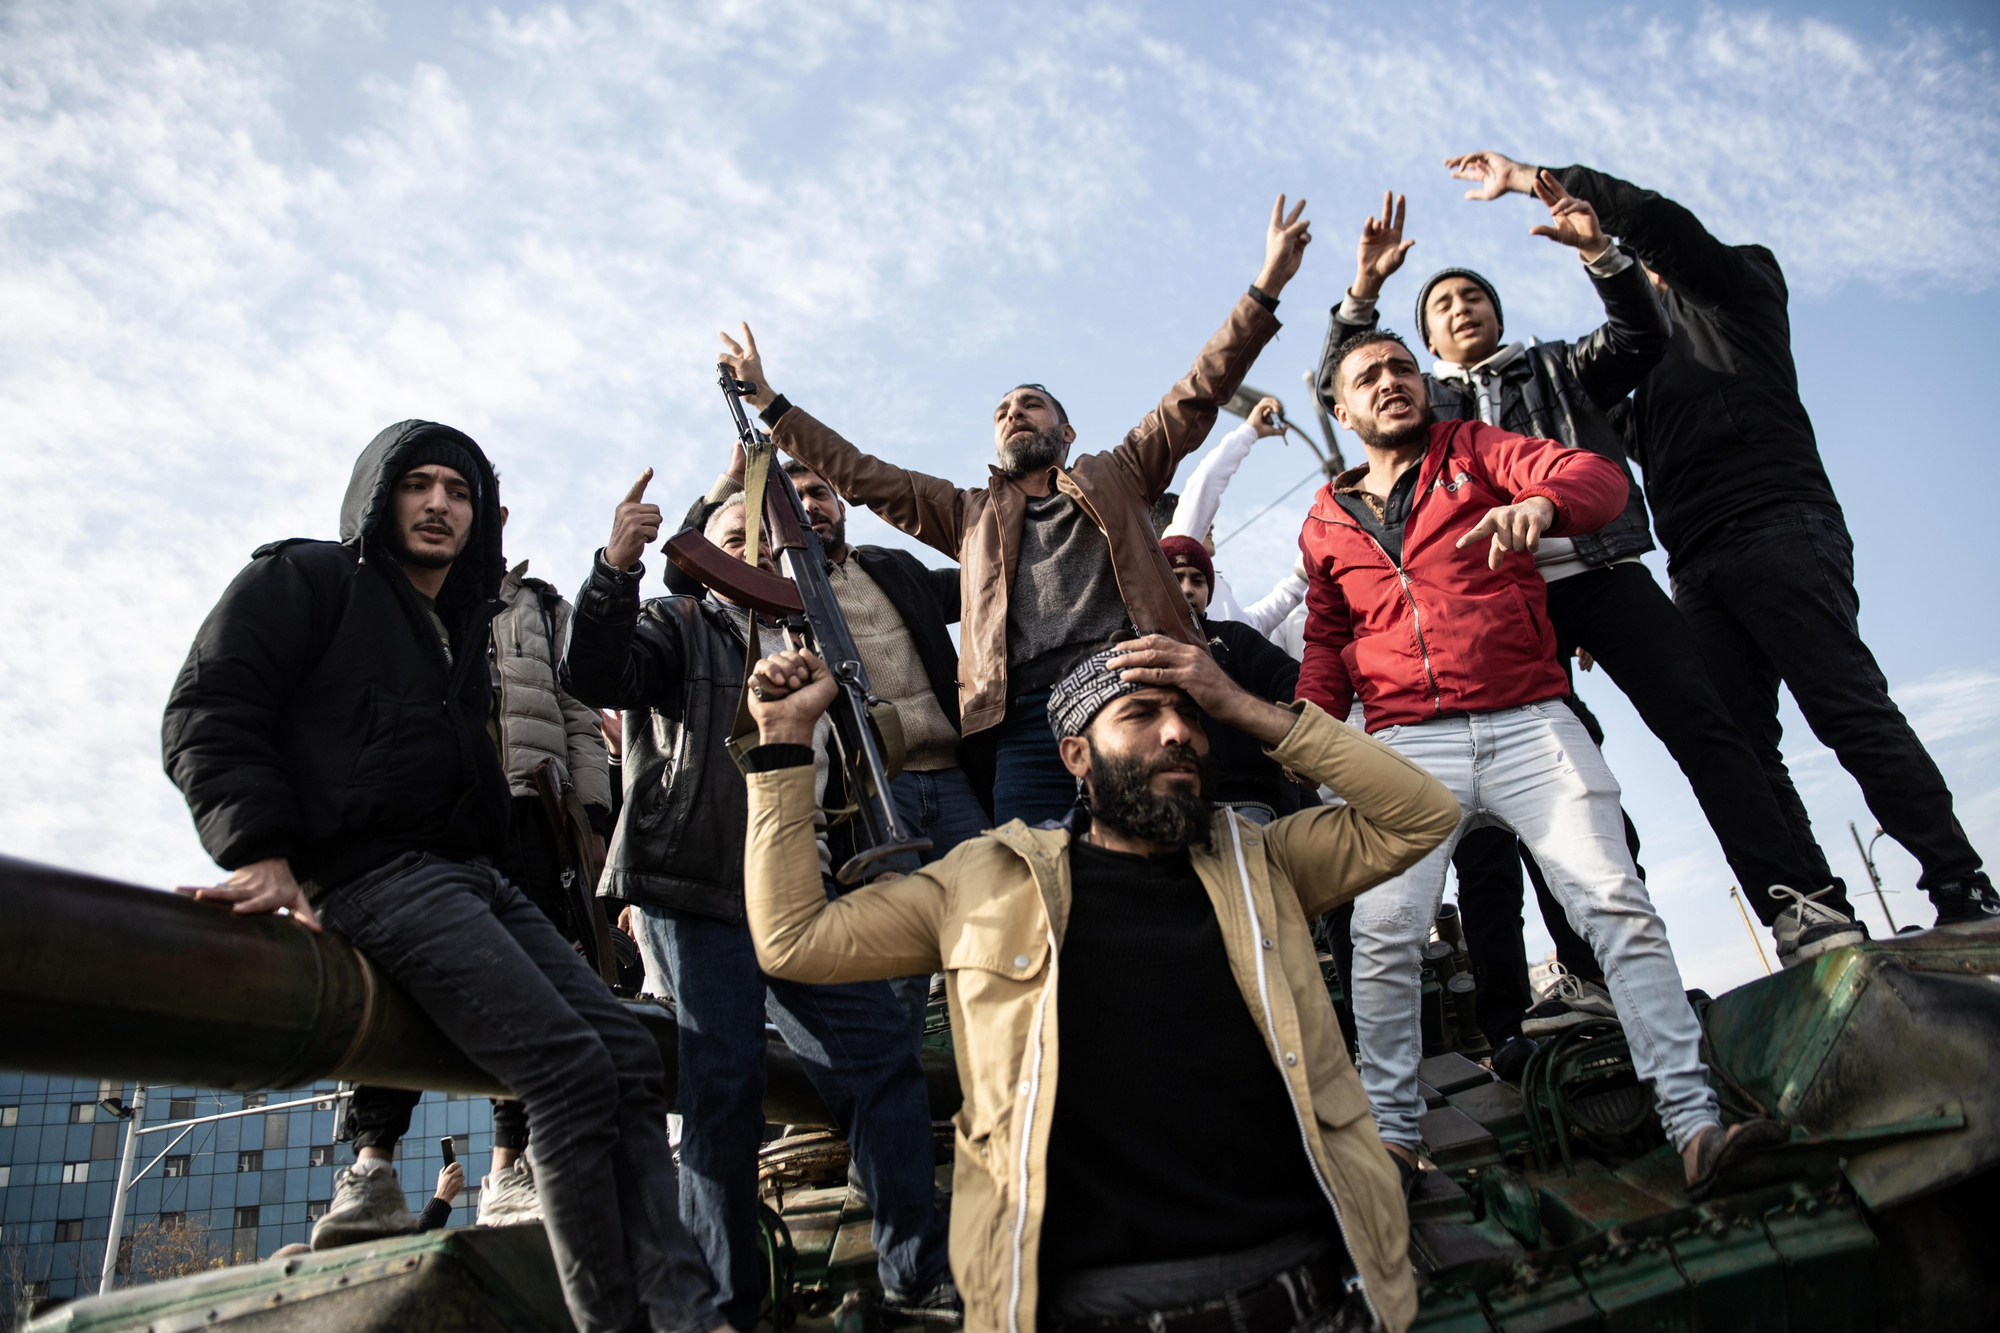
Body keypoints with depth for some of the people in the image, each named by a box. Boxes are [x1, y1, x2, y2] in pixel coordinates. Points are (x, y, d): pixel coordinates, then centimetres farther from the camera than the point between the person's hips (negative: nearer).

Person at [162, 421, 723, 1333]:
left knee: (632, 1056, -6)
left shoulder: (464, 626, 27)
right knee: (571, 1067, -22)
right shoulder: (304, 579, 5)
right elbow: (208, 715, -6)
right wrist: (259, 851, -19)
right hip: (373, 873, -8)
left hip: (472, 875, 8)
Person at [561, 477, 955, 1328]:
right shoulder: (680, 628, 8)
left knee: (884, 1058, -1)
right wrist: (615, 569, -27)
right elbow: (595, 677, -13)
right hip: (697, 888, -5)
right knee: (724, 1083, -6)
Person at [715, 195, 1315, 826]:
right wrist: (769, 402, 28)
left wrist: (1266, 285, 12)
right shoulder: (973, 514, 30)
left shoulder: (1115, 478, 26)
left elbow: (1198, 395, 19)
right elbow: (861, 474, 30)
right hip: (1030, 714, 1)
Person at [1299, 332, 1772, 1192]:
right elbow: (1326, 644, 27)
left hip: (1530, 722, -1)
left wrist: (1541, 504, -27)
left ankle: (1693, 1119, -8)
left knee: (1615, 903, -12)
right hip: (1408, 743, 1)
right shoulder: (1326, 524, 20)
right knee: (1386, 931, -13)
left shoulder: (1475, 452, 13)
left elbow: (1597, 478, -3)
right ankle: (1390, 1132, -2)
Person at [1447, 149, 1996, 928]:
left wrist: (1529, 179, 0)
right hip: (1697, 568, 6)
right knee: (1741, 746, -6)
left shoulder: (1732, 287, 14)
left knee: (1851, 713, -14)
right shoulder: (1646, 353, 32)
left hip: (1776, 532, -6)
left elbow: (1650, 217, -1)